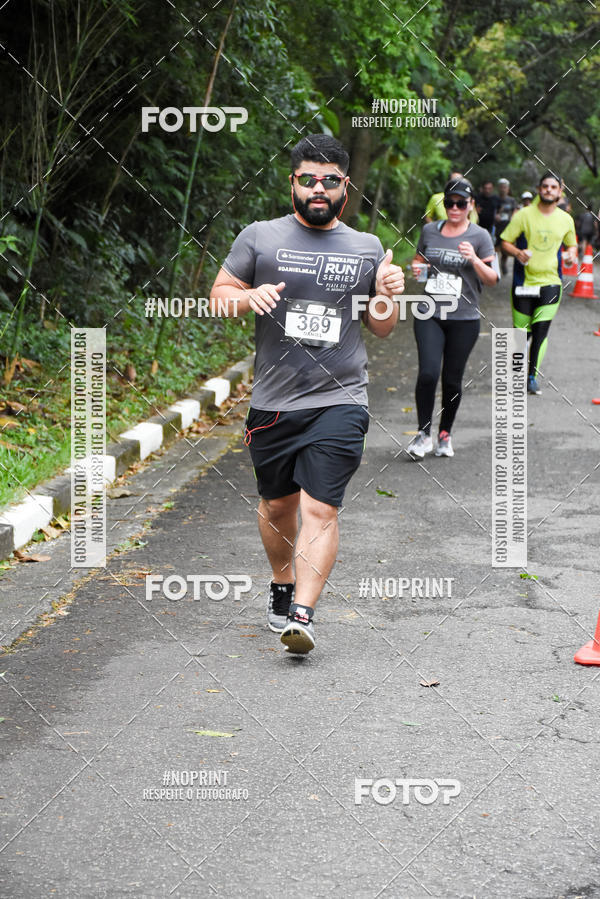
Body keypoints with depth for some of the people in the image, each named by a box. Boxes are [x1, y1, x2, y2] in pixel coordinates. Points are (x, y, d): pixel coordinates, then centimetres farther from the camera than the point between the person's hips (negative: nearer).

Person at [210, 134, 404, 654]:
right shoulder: (259, 238, 3)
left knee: (320, 509, -13)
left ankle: (303, 614, -15)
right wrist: (250, 295, -14)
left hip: (340, 401, -1)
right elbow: (218, 297, 7)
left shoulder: (367, 249, 8)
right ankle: (282, 587, 39)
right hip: (274, 402, 1)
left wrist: (387, 298, -6)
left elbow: (381, 329, 16)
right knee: (277, 504, 15)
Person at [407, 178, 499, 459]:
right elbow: (419, 258, 25)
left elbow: (492, 278, -3)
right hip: (429, 315, 1)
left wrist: (474, 259, -20)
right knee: (428, 373, -15)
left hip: (464, 318, -1)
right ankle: (423, 434, -2)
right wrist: (415, 267, 2)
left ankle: (445, 433, 23)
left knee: (452, 380, 3)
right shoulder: (430, 231, 8)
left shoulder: (479, 236, 0)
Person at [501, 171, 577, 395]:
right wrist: (518, 253, -20)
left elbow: (572, 244, 22)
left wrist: (571, 254, -1)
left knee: (541, 331, -9)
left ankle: (532, 377, 0)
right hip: (523, 282, -1)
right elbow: (505, 242, 0)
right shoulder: (524, 215, -3)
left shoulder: (565, 220, 6)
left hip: (551, 282, 1)